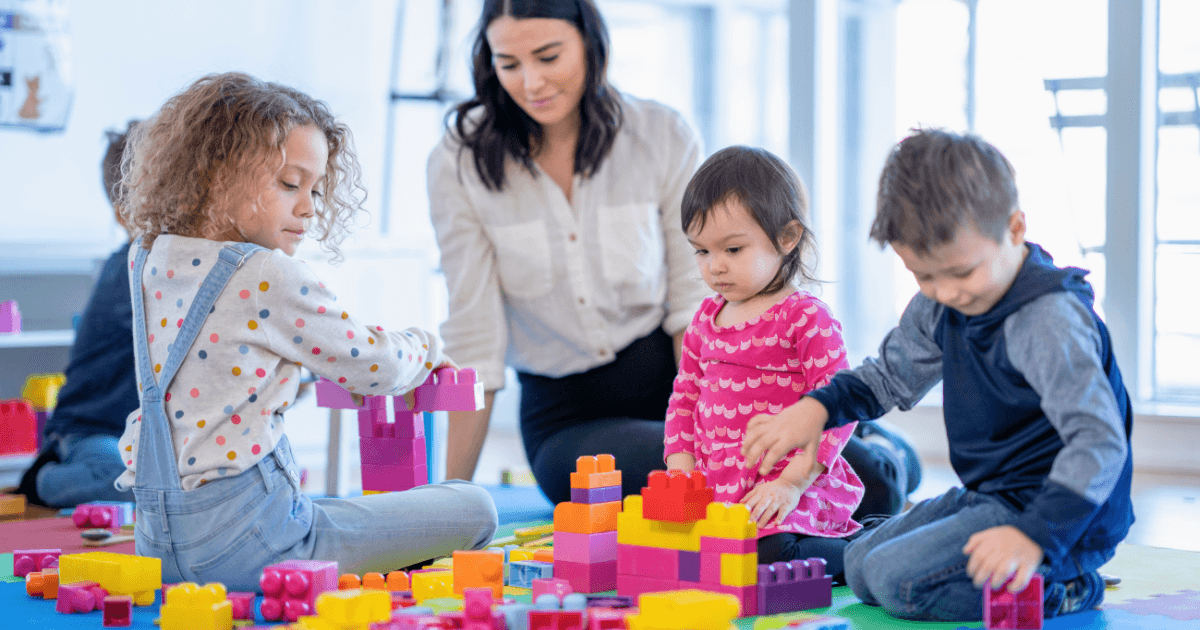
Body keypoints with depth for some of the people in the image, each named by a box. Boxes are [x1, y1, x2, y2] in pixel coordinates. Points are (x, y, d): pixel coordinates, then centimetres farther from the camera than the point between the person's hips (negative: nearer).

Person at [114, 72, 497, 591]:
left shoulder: (149, 259, 6)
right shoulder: (265, 278, -18)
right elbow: (376, 367, -5)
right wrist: (425, 346, 15)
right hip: (239, 540, -9)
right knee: (472, 510, -6)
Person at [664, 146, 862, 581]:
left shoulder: (806, 318, -8)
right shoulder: (706, 319, 14)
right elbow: (685, 396, 20)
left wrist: (791, 482, -20)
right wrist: (681, 467, 4)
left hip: (782, 492, -8)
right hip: (713, 487, 8)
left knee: (767, 553, -33)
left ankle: (854, 549, -1)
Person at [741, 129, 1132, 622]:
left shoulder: (1051, 320, -26)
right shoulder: (938, 306, 2)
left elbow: (1099, 442, -34)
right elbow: (891, 375, 22)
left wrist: (1036, 535, -46)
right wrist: (817, 406, 4)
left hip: (1053, 512, -10)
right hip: (989, 495, 10)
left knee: (899, 579, -21)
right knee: (860, 567, 14)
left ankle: (1062, 592, -7)